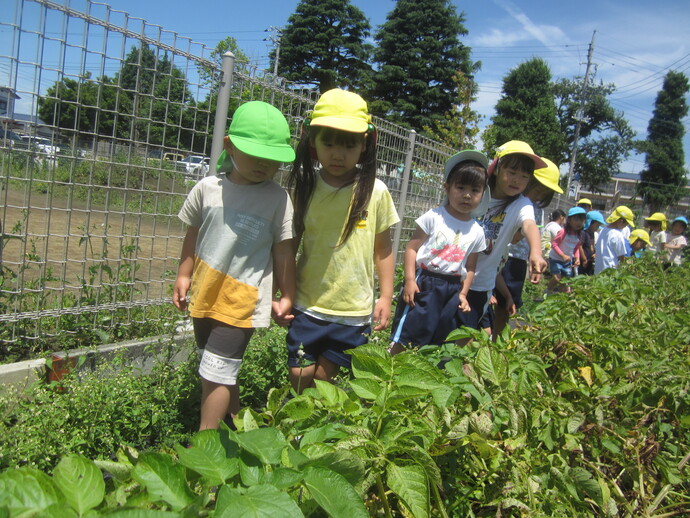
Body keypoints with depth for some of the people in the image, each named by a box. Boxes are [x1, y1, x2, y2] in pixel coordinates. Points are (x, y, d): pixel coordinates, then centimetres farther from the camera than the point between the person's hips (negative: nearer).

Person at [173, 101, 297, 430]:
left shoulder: (277, 199, -9)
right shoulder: (208, 188, -2)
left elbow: (283, 251, -5)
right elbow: (193, 236, 11)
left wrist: (286, 296, -2)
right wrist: (184, 276, 13)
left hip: (243, 301, -4)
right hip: (204, 295, 5)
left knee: (216, 372, -4)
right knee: (223, 370, 19)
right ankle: (234, 423, 39)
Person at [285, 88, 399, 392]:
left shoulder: (375, 192, -7)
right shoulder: (304, 188, -6)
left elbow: (383, 249, 2)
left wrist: (386, 297, 3)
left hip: (354, 312, -1)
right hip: (308, 306, 1)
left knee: (323, 380, 10)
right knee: (300, 378, 8)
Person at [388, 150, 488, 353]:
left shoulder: (476, 232, 6)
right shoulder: (433, 217, -6)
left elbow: (470, 268, 14)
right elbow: (412, 248, -7)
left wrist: (463, 294, 7)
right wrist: (409, 280, -14)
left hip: (453, 289, 4)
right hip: (424, 283, -4)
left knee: (439, 340, 12)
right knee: (404, 338, -4)